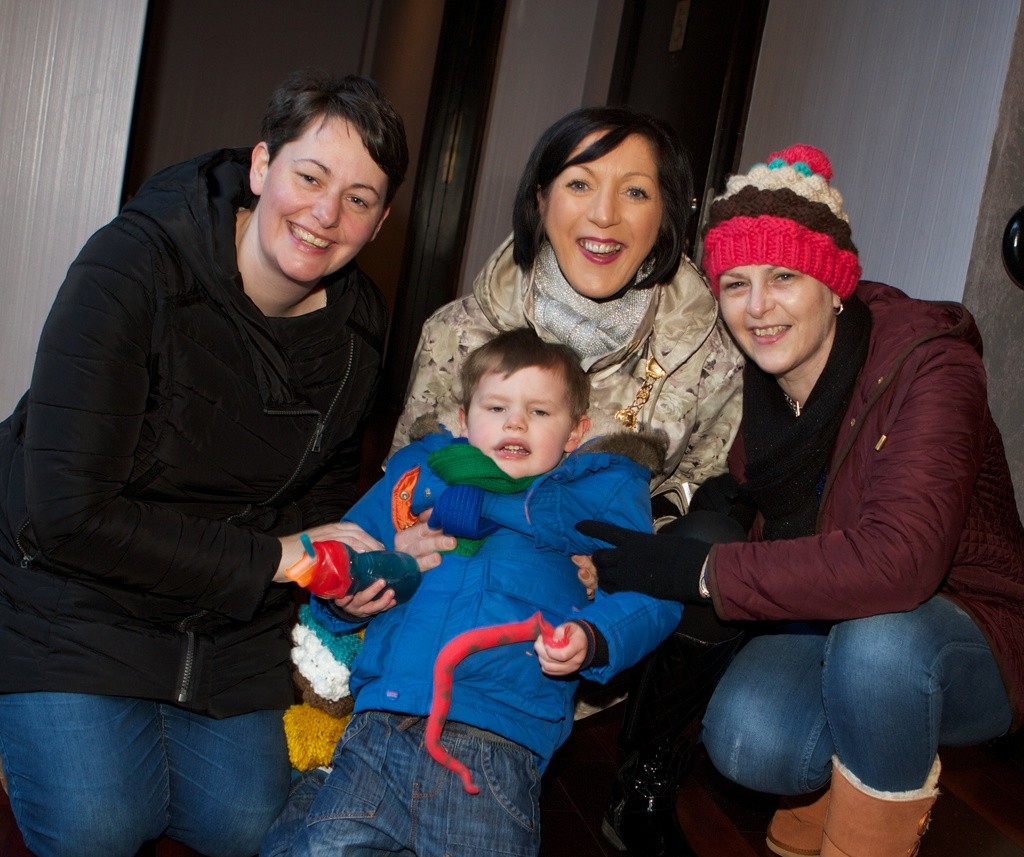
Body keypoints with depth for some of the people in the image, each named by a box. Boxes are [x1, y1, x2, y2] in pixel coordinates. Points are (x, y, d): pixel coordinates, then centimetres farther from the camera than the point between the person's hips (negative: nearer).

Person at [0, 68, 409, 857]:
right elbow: (66, 513, -28)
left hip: (231, 618, 5)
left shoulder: (359, 325, -6)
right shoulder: (134, 268, -25)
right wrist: (277, 557, -24)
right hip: (68, 592, -4)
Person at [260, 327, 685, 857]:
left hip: (497, 736, -1)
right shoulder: (418, 470, 23)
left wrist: (591, 640, -17)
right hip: (380, 719, 2)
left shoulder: (604, 490, 15)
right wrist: (342, 598, 3)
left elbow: (650, 597, 3)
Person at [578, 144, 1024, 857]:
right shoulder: (754, 383, -6)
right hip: (823, 625, 4)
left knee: (879, 640, -38)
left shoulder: (925, 366, -23)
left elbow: (896, 562, -38)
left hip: (963, 643, -3)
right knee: (746, 739, -28)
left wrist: (692, 569, -31)